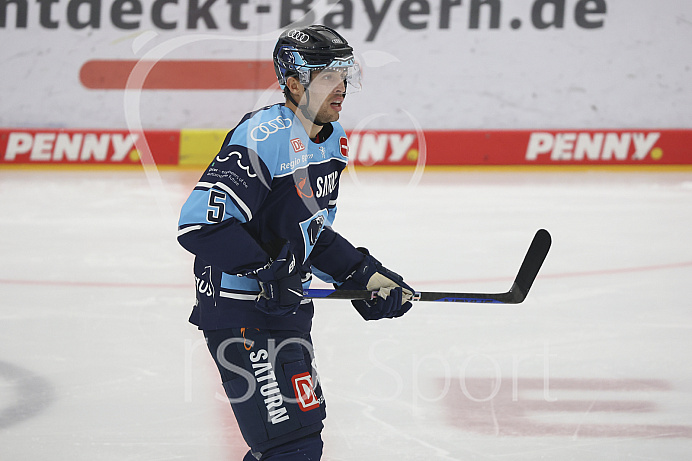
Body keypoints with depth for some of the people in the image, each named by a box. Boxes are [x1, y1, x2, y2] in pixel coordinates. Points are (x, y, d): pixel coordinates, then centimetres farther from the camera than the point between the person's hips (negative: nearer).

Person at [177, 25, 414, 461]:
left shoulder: (333, 140, 8)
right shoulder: (263, 138, -22)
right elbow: (199, 224, -29)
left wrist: (364, 276, 9)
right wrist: (268, 270, -24)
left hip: (288, 308, 10)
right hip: (240, 314, -10)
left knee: (304, 423, 20)